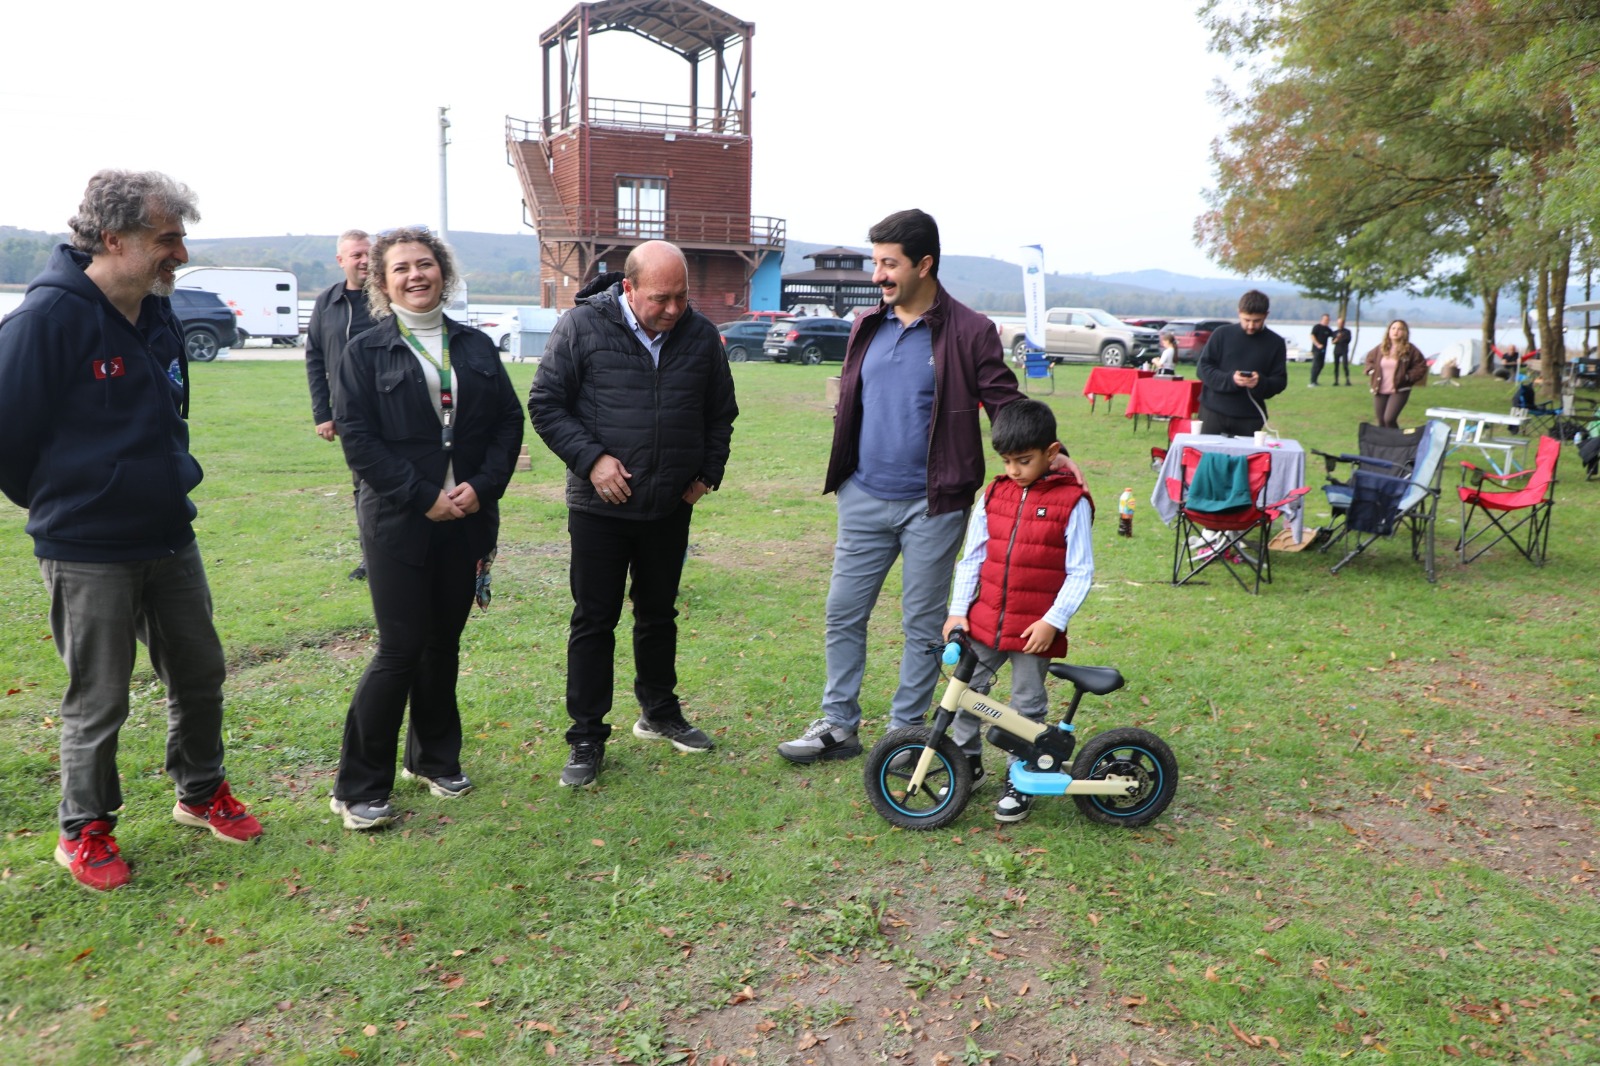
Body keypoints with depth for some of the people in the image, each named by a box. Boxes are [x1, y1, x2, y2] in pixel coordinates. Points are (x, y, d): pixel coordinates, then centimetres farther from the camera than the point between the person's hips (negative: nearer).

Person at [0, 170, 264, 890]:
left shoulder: (159, 314, 5)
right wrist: (60, 500, 1)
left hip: (170, 536, 7)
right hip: (88, 553, -6)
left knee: (200, 675, 16)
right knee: (98, 702, 7)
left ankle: (201, 793, 36)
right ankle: (85, 831, 27)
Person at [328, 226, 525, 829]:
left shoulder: (476, 347, 10)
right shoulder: (366, 352, -1)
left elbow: (509, 421, 7)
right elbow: (357, 438, -8)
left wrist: (482, 486, -8)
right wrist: (424, 496, -15)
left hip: (465, 516, 4)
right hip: (398, 523, -4)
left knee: (444, 642, 13)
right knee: (401, 649, -5)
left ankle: (434, 758, 31)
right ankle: (359, 788, 9)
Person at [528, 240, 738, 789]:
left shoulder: (701, 334, 0)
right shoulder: (582, 326, -10)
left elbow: (721, 412, 13)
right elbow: (545, 404, -7)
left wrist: (708, 474, 6)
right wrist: (590, 459, -16)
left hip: (671, 508, 3)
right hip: (600, 507, -3)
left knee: (659, 615, 17)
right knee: (594, 621, 3)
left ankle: (660, 713, 35)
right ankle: (587, 738, 15)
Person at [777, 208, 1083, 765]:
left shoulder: (969, 332, -7)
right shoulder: (867, 327, 9)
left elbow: (1007, 406, -6)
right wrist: (842, 475, 13)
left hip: (931, 504, -5)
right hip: (864, 499, 5)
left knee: (923, 624, 7)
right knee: (843, 613, 10)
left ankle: (905, 734, 22)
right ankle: (838, 725, 25)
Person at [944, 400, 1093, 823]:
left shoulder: (1071, 502, -9)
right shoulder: (993, 494, 3)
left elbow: (1080, 572, -8)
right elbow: (972, 557, 7)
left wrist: (1053, 620, -16)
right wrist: (957, 610, 0)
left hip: (1035, 628, -4)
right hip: (984, 620, 4)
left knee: (1028, 705, 8)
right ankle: (968, 762, 30)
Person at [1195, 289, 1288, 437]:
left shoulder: (1275, 343, 5)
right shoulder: (1222, 334, 2)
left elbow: (1280, 381, 4)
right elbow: (1203, 367, -1)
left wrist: (1261, 383, -19)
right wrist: (1229, 379, -18)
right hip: (1213, 413, 0)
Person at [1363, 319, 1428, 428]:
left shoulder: (1410, 349, -5)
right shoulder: (1381, 348, 6)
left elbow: (1421, 366, 0)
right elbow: (1369, 358, 25)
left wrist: (1408, 377, -10)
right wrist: (1371, 371, 10)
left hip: (1399, 391, -4)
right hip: (1380, 391, 4)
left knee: (1389, 419, -19)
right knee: (1381, 422, 8)